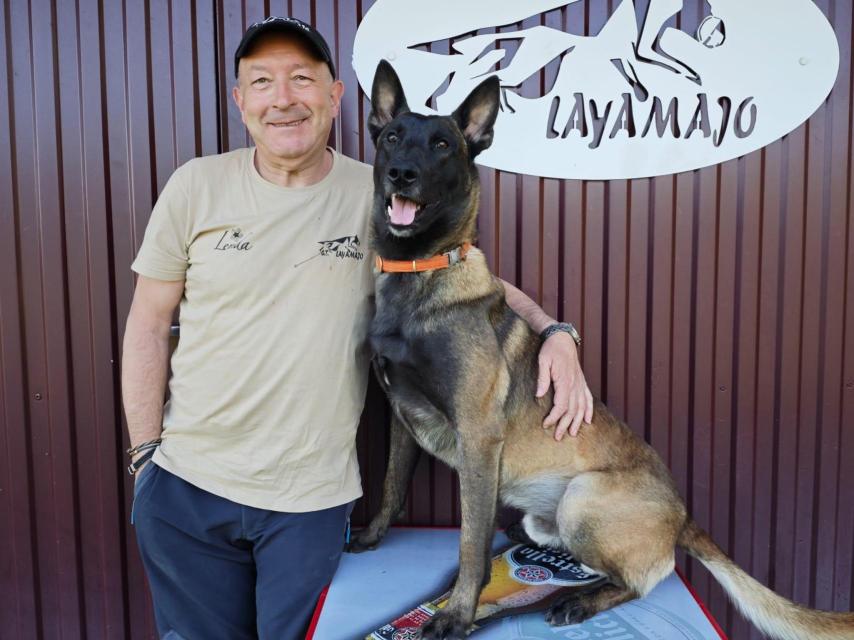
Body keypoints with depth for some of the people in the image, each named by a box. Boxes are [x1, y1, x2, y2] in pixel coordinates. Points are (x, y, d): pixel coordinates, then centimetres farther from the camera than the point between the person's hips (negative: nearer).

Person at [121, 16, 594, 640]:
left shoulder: (377, 197, -6)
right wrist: (146, 452, -1)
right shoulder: (197, 185, -3)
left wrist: (552, 331, -16)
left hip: (312, 496, -1)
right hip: (185, 483, 2)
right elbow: (149, 325, 2)